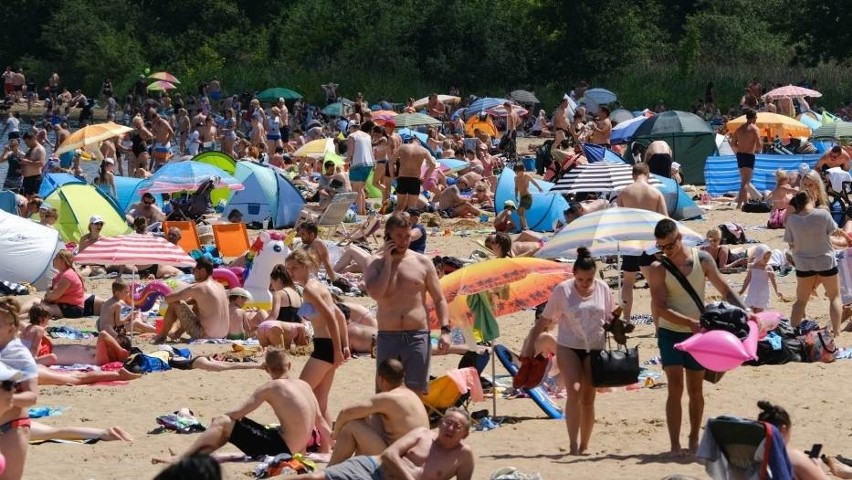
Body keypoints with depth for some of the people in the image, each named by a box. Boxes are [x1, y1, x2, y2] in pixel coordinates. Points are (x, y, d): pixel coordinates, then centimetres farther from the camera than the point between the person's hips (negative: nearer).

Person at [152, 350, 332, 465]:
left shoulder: (271, 388, -10)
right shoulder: (304, 386, 10)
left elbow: (238, 413, -11)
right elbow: (321, 422, 14)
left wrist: (219, 418, 8)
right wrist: (325, 453, 23)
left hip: (277, 449, -8)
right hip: (290, 450, 8)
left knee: (223, 423, -3)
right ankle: (197, 455, 24)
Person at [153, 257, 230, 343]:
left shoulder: (198, 288, -14)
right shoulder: (220, 286, 9)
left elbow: (168, 298, -8)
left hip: (204, 336, -8)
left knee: (174, 304, 1)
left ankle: (162, 336, 18)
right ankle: (178, 333, 45)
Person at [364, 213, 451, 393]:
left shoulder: (422, 262, 6)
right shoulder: (376, 264, 4)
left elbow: (439, 299, 8)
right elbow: (376, 293, -16)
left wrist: (445, 330, -5)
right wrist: (387, 261, -9)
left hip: (418, 336, 0)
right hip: (387, 337, 0)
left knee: (415, 391, -3)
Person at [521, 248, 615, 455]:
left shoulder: (603, 289, 1)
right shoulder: (563, 290, -7)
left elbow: (608, 319, 15)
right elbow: (545, 319, 0)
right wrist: (531, 343, -1)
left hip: (594, 348, 3)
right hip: (568, 347, -3)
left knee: (588, 397, 5)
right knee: (574, 390, -18)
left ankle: (584, 446, 15)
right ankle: (573, 445, -21)